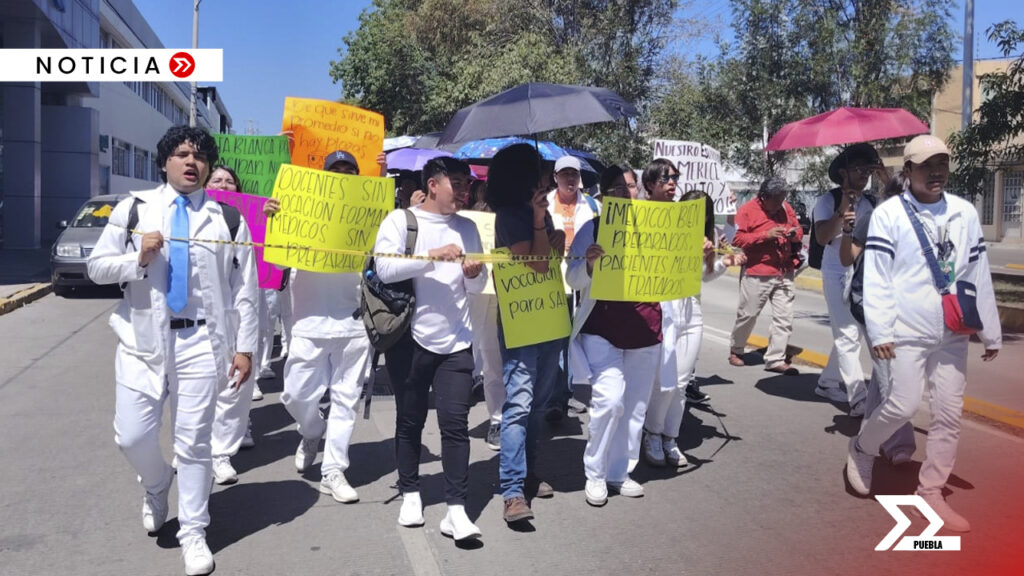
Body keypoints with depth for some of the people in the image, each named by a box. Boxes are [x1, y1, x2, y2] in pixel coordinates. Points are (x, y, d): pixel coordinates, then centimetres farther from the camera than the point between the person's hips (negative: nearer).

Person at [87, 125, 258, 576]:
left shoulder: (227, 217, 4)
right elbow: (96, 267, 7)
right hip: (142, 339, 1)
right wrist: (138, 258, -13)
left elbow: (244, 290, 3)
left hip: (201, 342, -1)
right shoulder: (134, 208, 6)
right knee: (132, 436, 2)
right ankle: (157, 486, 37)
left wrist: (244, 347, -1)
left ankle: (193, 535, 20)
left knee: (193, 442, 4)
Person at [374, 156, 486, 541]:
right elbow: (384, 269, -16)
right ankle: (410, 493, 27)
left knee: (455, 422, -3)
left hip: (456, 341, 3)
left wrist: (474, 274, -9)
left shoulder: (467, 227, 12)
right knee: (410, 421, 10)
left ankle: (456, 508, 0)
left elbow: (476, 289, 13)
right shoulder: (399, 220, -1)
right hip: (409, 338, -2)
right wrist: (432, 256, -22)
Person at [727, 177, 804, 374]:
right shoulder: (748, 210, -6)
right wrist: (766, 235, -20)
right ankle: (736, 350, 26)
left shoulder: (786, 208, 10)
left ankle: (776, 360, 7)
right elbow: (737, 239, -13)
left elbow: (798, 232, 19)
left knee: (784, 318, 1)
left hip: (784, 273, 5)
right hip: (757, 274, -5)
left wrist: (794, 234, -6)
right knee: (747, 314, 5)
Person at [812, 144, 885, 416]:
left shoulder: (873, 202, 8)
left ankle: (828, 383, 29)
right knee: (847, 336, -9)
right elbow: (822, 237, -17)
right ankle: (859, 399, -10)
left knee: (846, 334, 12)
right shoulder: (828, 201, -5)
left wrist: (887, 178, -12)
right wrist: (842, 211, -28)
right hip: (838, 274, -5)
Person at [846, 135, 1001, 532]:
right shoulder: (888, 214, -6)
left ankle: (930, 490, 20)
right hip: (907, 331, -5)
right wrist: (880, 332, -15)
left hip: (953, 333, 5)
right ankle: (862, 449, 19)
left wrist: (991, 332, 13)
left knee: (950, 413, 7)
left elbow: (979, 275, 11)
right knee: (904, 404, -10)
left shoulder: (965, 213, 8)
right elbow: (876, 278, -10)